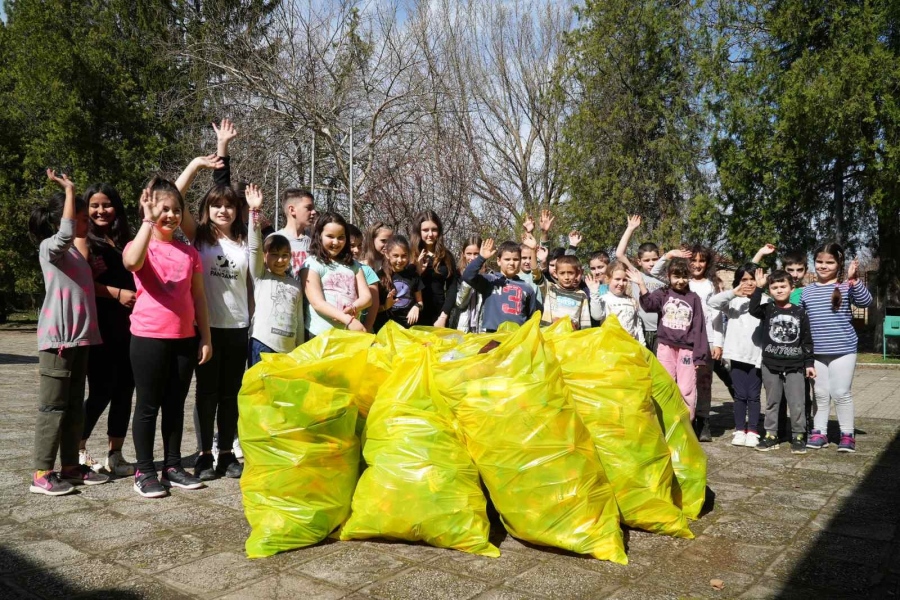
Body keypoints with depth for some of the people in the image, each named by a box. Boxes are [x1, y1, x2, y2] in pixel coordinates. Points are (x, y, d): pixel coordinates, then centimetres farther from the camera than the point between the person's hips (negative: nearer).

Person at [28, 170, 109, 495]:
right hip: (57, 338, -8)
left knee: (75, 406, 11)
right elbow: (65, 233, -28)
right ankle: (42, 474, 0)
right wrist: (69, 191, -20)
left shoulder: (77, 251, 19)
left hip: (81, 337, 8)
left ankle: (70, 466, 19)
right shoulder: (49, 247, -6)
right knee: (52, 407, -5)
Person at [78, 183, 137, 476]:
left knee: (124, 390, 5)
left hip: (128, 326, 5)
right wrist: (117, 293, -18)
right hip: (98, 328, -5)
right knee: (101, 391, -4)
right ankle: (77, 450, 16)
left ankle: (115, 455, 15)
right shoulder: (84, 242, 0)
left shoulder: (126, 241, 16)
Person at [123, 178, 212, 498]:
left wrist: (206, 338, 7)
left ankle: (172, 466, 22)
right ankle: (144, 471, 15)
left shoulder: (189, 252, 9)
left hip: (185, 338, 4)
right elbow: (132, 262, -29)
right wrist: (148, 221, -27)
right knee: (148, 405, 5)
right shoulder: (140, 246, -3)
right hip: (149, 338, -4)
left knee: (175, 404, 12)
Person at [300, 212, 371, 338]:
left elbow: (366, 297, 5)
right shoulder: (312, 264, -4)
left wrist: (353, 308, -17)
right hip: (321, 334, -4)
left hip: (351, 333, 4)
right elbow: (317, 303, -13)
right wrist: (348, 320, -25)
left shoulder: (353, 265, 11)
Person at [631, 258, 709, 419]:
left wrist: (699, 355, -1)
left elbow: (698, 327, 3)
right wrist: (641, 284, -32)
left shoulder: (693, 298, 4)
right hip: (666, 347, 0)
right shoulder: (663, 294, 3)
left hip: (687, 349, 0)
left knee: (686, 390, 3)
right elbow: (649, 304, -18)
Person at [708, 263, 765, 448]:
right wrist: (734, 292, -22)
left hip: (758, 355, -1)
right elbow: (712, 302, -10)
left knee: (753, 395, 6)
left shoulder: (765, 301, 0)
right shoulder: (733, 300, 4)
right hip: (737, 355, 1)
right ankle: (740, 430, 16)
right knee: (740, 395, 8)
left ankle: (753, 431, 13)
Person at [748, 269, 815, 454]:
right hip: (770, 365, 0)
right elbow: (753, 309, -22)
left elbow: (807, 340, 6)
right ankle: (771, 435, 17)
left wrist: (809, 364, 3)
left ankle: (798, 436, 14)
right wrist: (759, 286, -23)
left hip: (795, 366, 0)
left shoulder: (800, 312, 3)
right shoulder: (767, 309, 2)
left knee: (797, 404, 3)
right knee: (772, 402, 9)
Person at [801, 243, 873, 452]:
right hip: (815, 352, 4)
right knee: (820, 394, 12)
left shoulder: (846, 287, -4)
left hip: (843, 350, -3)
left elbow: (866, 302, -21)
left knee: (841, 393, 1)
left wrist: (854, 280, -32)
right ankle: (819, 432, 20)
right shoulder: (806, 291, 7)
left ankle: (847, 434, 14)